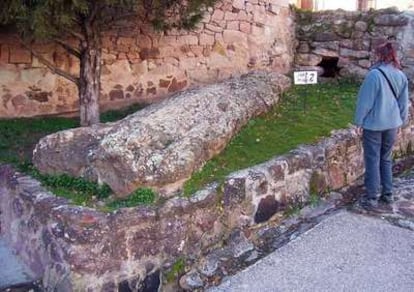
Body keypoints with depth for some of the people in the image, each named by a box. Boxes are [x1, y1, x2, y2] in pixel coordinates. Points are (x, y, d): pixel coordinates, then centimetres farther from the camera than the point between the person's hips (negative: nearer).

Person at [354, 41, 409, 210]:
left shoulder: (375, 74, -17)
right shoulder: (401, 75, 3)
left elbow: (365, 100, -14)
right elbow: (404, 102, 10)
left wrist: (359, 122, -5)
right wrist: (401, 121, 20)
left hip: (373, 124, -6)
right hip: (392, 124, 6)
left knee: (372, 161, 2)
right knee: (386, 159, 18)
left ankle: (372, 198, 8)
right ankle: (387, 194, 25)